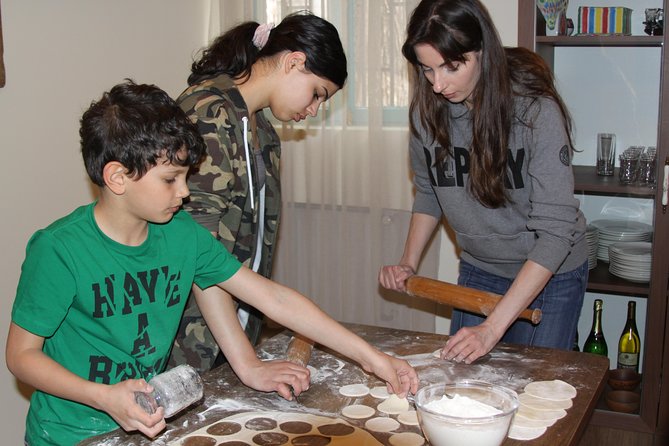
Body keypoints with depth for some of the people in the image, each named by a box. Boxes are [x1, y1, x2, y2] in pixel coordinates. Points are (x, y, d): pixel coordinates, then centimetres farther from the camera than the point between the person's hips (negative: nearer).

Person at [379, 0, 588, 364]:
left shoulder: (537, 111, -27)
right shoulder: (429, 110, -11)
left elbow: (556, 229, -28)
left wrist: (493, 327, -33)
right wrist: (408, 262, -9)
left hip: (550, 276, -4)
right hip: (477, 272, 4)